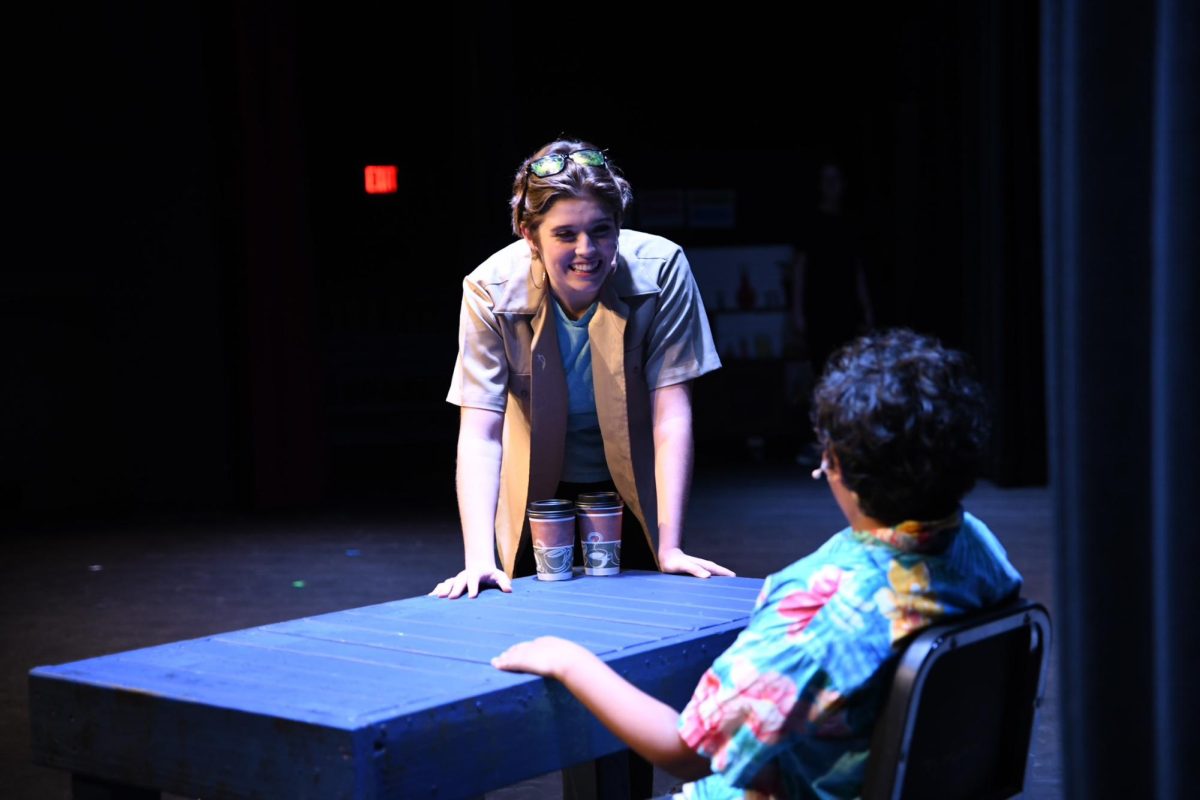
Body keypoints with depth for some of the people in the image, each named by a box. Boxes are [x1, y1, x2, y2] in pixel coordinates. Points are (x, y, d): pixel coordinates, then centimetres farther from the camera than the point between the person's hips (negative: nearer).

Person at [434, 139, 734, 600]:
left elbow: (672, 409, -23)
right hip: (538, 499, 0)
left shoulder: (661, 270, -24)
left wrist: (670, 548, -26)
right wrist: (478, 559, -37)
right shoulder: (491, 290, -24)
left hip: (635, 494, 0)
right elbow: (480, 431, -26)